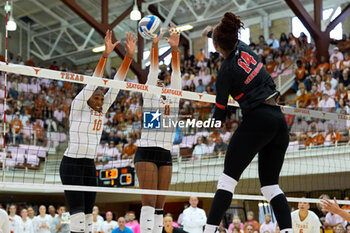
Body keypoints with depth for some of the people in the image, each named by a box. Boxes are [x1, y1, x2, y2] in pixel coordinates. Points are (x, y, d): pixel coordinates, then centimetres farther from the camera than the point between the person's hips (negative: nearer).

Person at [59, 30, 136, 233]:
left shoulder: (102, 111, 9)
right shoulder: (78, 107, -6)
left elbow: (116, 84, 2)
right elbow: (93, 83, -19)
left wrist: (129, 55, -5)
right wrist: (105, 55, -27)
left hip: (90, 166, 7)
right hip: (72, 164, -7)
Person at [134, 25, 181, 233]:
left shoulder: (174, 98, 15)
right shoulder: (150, 97, 4)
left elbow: (176, 71, 5)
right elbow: (153, 69, -4)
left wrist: (175, 47, -5)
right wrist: (155, 44, -12)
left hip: (166, 155, 5)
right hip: (147, 152, -5)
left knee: (160, 205, 4)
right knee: (149, 203, -14)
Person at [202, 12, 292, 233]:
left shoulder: (226, 71, -9)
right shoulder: (244, 47, 8)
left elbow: (220, 112, 2)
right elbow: (231, 41, 35)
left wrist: (217, 121, 24)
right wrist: (213, 31, 53)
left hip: (257, 120, -7)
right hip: (280, 120, 7)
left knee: (228, 178, -3)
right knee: (271, 184, 10)